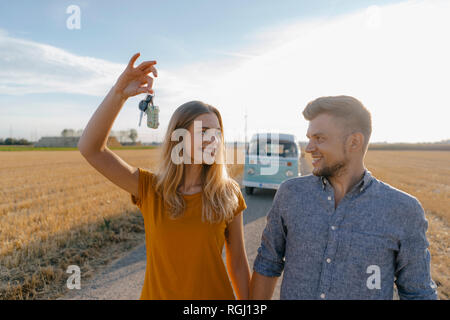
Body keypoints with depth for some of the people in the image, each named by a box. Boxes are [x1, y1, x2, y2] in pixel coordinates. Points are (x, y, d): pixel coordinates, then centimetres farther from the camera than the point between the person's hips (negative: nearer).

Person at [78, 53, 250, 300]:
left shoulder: (228, 195, -11)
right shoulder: (149, 189, -10)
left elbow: (238, 264, -3)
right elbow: (90, 149, -19)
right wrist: (119, 93, -28)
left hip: (215, 293, 0)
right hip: (157, 293, 1)